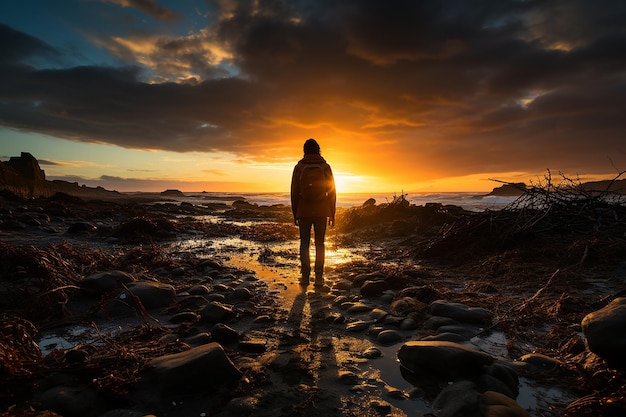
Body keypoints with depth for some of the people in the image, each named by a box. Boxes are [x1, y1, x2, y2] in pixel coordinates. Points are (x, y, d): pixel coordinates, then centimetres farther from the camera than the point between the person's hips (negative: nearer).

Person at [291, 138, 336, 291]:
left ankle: (305, 278, 13)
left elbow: (294, 192, 1)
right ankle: (318, 280, 4)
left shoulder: (299, 167, 1)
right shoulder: (325, 167, 1)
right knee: (320, 245, 4)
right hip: (321, 212, 0)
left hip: (304, 211, 0)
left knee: (304, 244, 9)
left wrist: (295, 214, 8)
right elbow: (332, 191, 1)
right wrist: (332, 214, 7)